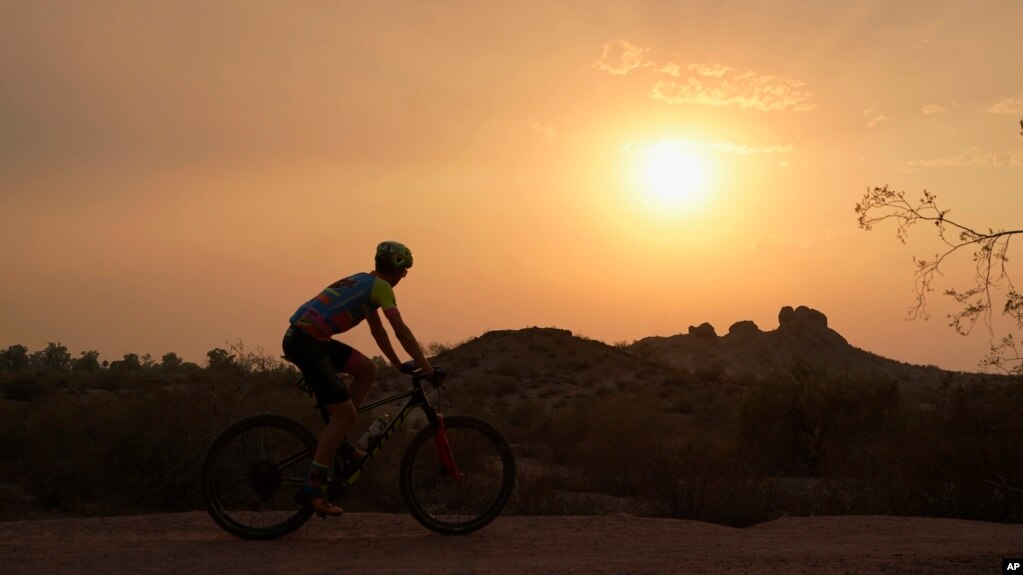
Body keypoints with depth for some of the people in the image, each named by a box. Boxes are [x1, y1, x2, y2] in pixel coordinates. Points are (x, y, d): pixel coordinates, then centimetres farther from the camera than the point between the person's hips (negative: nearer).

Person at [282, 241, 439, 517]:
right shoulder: (380, 286, -3)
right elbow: (401, 331, -9)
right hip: (307, 341, -9)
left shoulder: (364, 282, 24)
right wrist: (428, 369, -7)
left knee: (368, 370, 15)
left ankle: (338, 439, 17)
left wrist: (399, 364, 38)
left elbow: (377, 330, 33)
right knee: (345, 413, -7)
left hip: (305, 338, 9)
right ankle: (311, 489, -6)